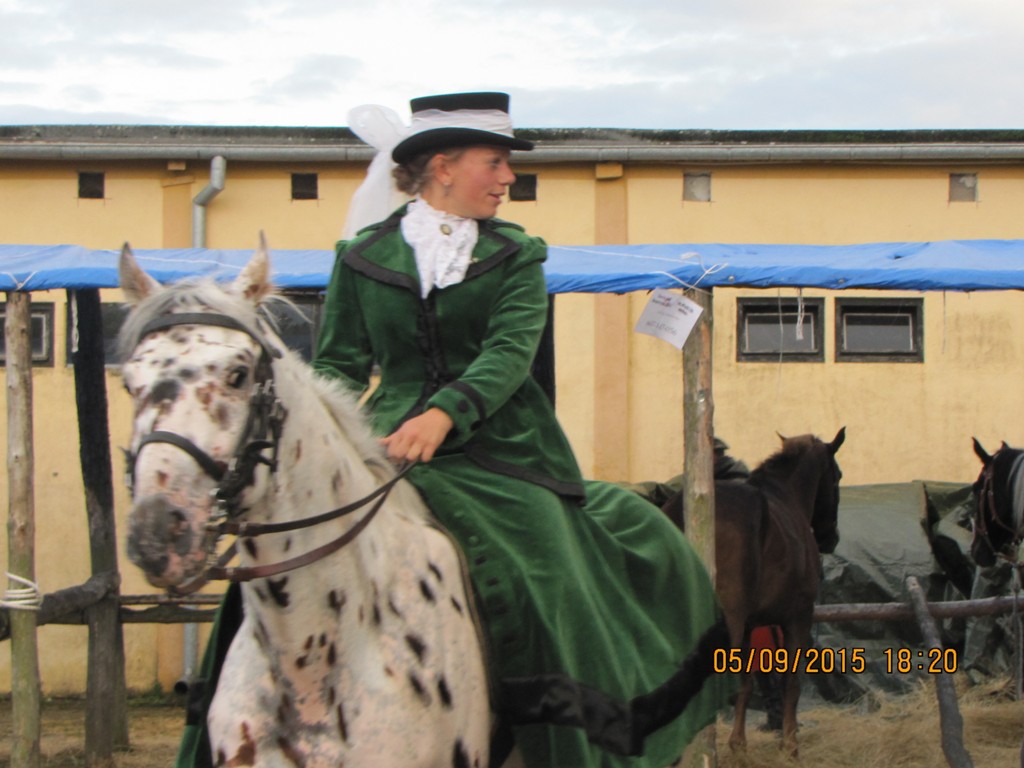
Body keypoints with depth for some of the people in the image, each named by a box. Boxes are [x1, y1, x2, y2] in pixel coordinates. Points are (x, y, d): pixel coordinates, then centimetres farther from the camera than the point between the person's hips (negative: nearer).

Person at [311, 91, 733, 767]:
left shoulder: (516, 257, 9)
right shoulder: (363, 257, 11)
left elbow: (509, 353, -8)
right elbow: (341, 363, 11)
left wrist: (443, 414, -27)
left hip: (501, 453, 0)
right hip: (394, 451, 0)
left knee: (550, 585, -16)